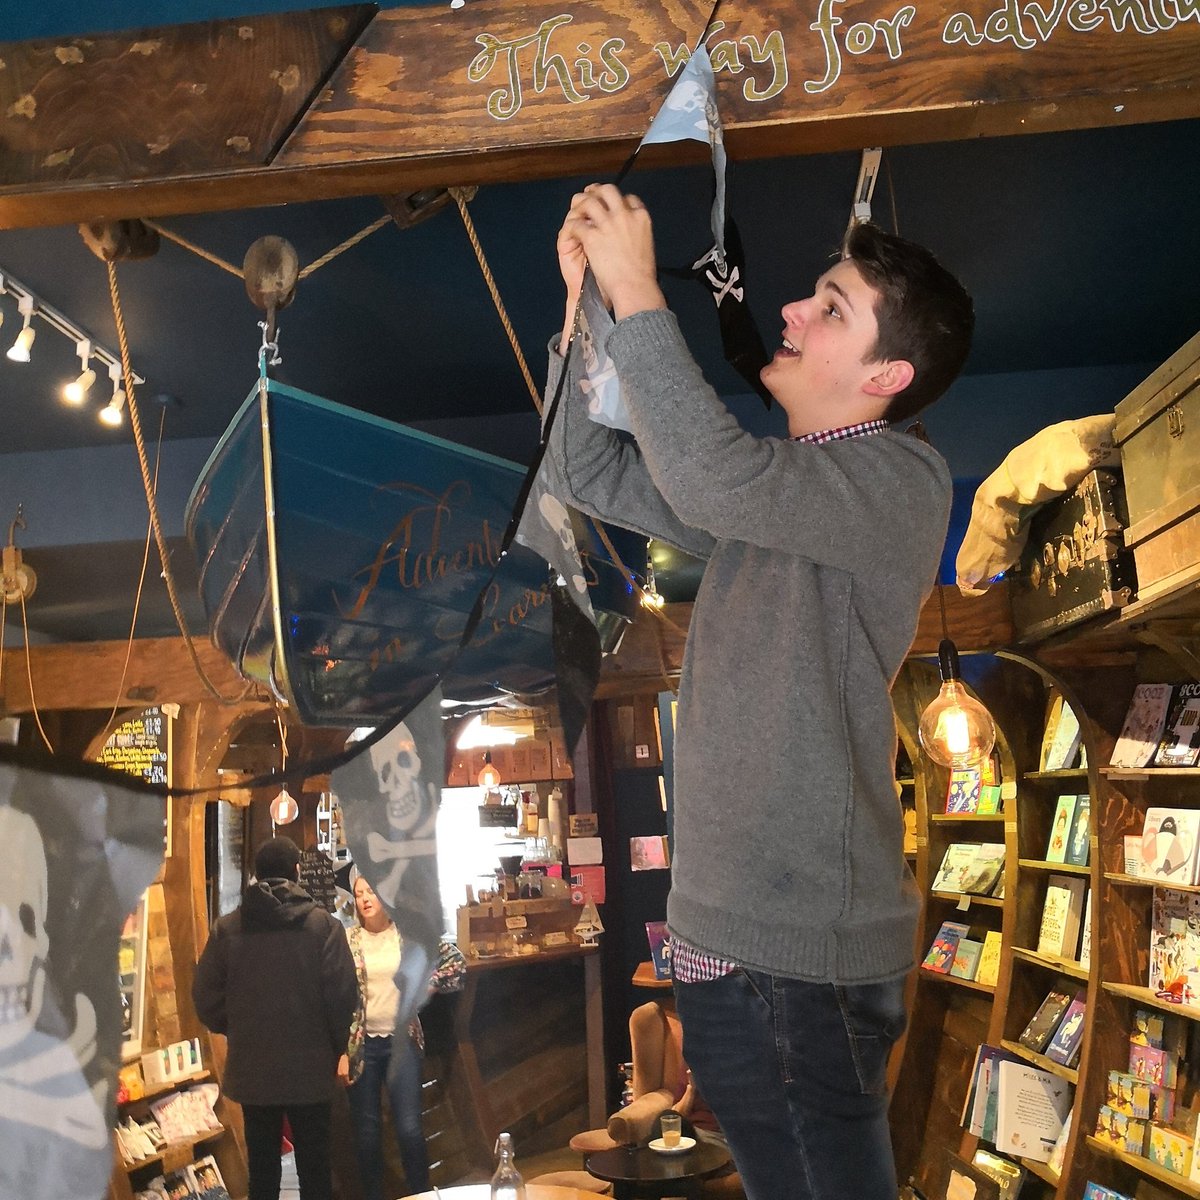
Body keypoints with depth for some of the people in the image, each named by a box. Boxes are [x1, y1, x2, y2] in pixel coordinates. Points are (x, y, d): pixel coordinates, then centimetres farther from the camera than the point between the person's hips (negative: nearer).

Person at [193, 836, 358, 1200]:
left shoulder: (226, 928, -5)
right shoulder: (323, 925, -12)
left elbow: (205, 997, -2)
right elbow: (343, 994, -13)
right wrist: (336, 1045, 3)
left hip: (251, 1068, 2)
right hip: (310, 1067, -2)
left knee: (262, 1168, 16)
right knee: (313, 1166, 11)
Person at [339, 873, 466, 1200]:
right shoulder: (346, 941, -2)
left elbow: (457, 961, 7)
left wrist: (428, 985, 0)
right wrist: (340, 1050, -8)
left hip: (402, 1039, 0)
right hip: (361, 1043, 1)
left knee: (409, 1128, -5)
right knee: (366, 1132, 8)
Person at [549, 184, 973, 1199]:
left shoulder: (904, 480, -12)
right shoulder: (778, 490, 14)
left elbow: (709, 475, -28)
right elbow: (590, 474, 14)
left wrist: (637, 291, -18)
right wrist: (584, 298, 5)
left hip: (806, 959, -8)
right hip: (725, 935, 8)